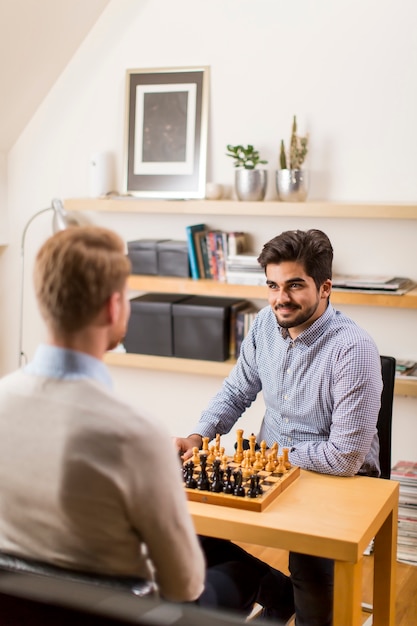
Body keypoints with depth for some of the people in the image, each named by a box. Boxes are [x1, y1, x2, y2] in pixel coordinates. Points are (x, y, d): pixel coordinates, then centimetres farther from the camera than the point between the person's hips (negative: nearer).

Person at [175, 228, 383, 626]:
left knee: (309, 552, -30)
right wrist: (198, 437, -5)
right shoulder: (266, 323, -3)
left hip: (337, 480, -6)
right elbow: (236, 392, 11)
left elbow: (345, 458, -24)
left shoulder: (354, 350, -23)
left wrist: (272, 453, -14)